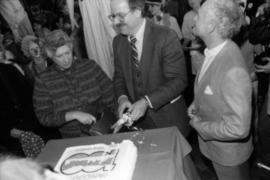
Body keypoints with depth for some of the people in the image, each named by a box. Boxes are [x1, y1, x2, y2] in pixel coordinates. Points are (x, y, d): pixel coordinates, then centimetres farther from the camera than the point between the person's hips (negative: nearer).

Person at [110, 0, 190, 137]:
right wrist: (122, 98, -11)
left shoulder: (166, 37, -17)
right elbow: (119, 76, 8)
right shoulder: (118, 42, 0)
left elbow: (178, 80, -19)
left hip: (168, 118, -3)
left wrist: (146, 101, -26)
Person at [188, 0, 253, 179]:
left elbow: (238, 127, -32)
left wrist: (200, 126, -20)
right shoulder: (215, 51, -8)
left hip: (228, 153, -7)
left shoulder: (233, 70, -35)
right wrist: (197, 104, -4)